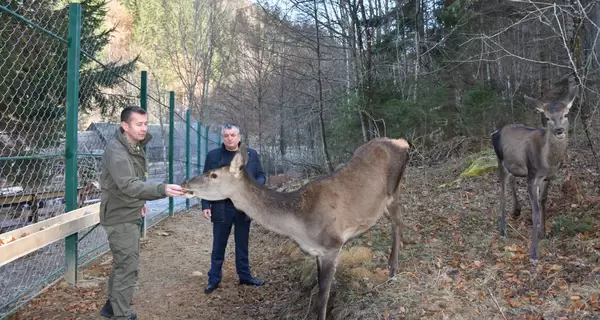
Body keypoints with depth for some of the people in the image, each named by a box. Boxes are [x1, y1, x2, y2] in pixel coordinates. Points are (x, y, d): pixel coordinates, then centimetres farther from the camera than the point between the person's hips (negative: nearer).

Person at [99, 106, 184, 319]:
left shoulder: (136, 147, 7)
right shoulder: (116, 151, -25)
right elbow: (129, 185, -39)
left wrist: (140, 202, 7)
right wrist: (163, 189, -52)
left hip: (131, 215, 10)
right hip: (120, 218, -10)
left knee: (123, 264, 21)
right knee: (128, 268, -5)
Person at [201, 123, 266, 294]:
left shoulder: (252, 154, 3)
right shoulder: (213, 155, -1)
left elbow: (261, 176, 9)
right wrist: (205, 205, -5)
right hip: (221, 207, -1)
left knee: (242, 245, 14)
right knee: (218, 246, 8)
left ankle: (245, 276, 27)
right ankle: (214, 279, 20)